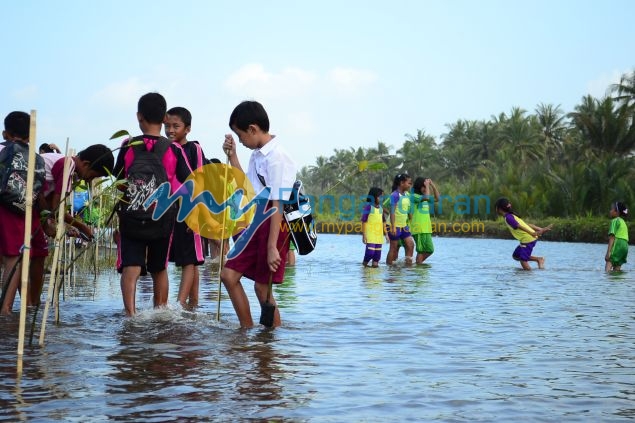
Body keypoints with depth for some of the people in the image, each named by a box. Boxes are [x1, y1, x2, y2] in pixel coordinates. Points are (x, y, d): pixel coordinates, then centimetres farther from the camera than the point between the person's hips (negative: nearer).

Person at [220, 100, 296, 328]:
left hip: (273, 226, -9)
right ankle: (247, 329, 19)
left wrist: (272, 247, -23)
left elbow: (278, 206, -21)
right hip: (255, 224, 10)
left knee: (262, 286, -2)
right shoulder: (257, 155, 10)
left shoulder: (276, 159, -18)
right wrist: (232, 155, 17)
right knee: (229, 274, 10)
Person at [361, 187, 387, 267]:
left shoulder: (380, 208, 12)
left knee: (378, 253, 4)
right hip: (370, 234, -6)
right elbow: (364, 221, -7)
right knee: (370, 251, -13)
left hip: (379, 234, 6)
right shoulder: (368, 206, -7)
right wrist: (363, 235, -10)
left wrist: (386, 234, 16)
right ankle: (364, 263, 8)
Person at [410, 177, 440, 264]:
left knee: (430, 250, 10)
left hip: (426, 228, 8)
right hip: (418, 228, -8)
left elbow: (437, 198, 14)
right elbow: (426, 197, -26)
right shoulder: (415, 196, -9)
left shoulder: (424, 196, 16)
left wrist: (432, 185, 7)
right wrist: (427, 186, -14)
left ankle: (418, 263, 22)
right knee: (421, 250, -6)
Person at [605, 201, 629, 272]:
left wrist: (608, 252, -16)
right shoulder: (623, 222, 24)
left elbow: (612, 237, -11)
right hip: (625, 245, 9)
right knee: (617, 269, 10)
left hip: (617, 245, -9)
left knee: (608, 268, -18)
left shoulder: (614, 221, -1)